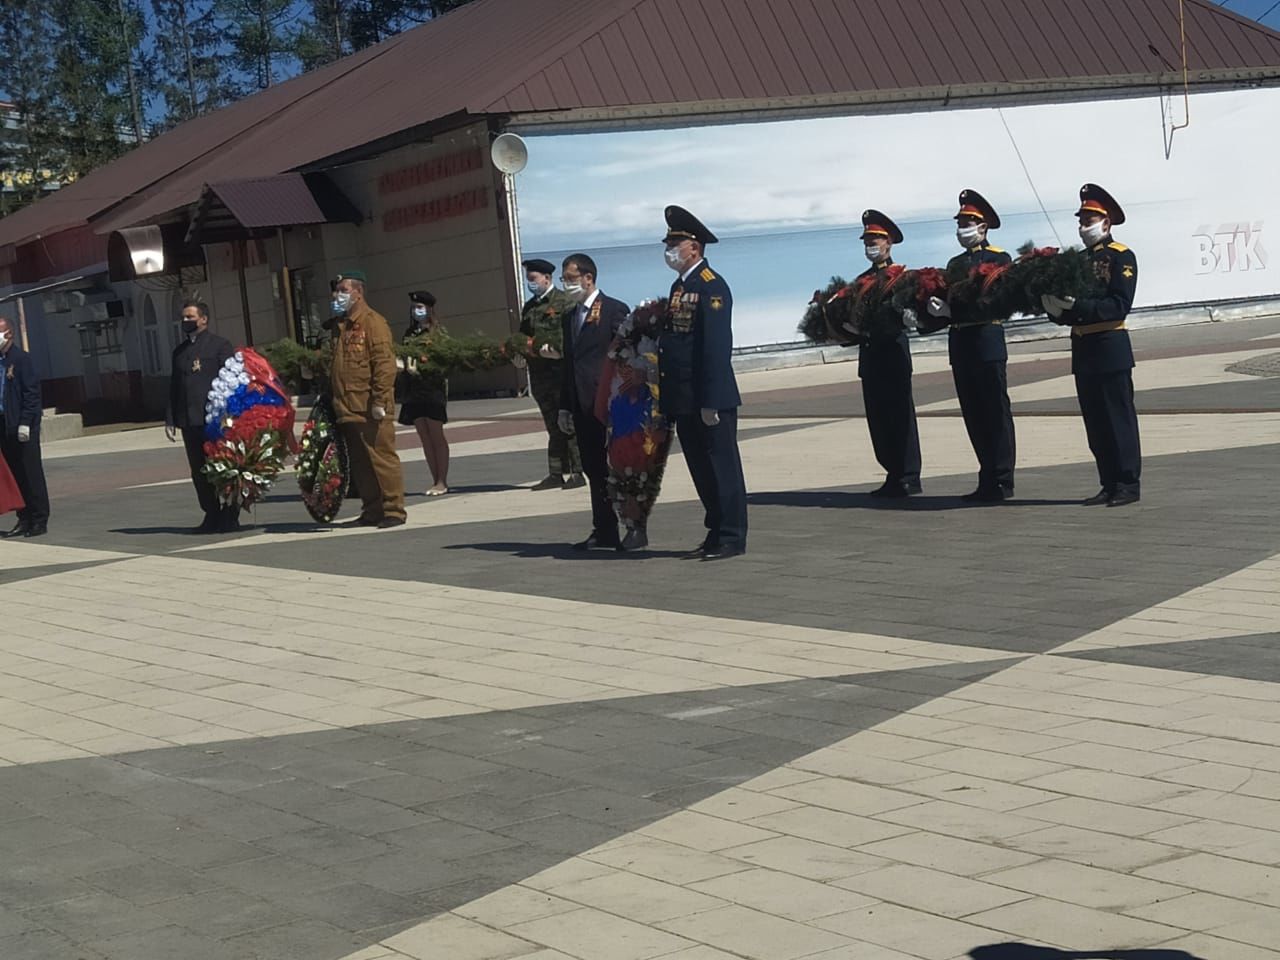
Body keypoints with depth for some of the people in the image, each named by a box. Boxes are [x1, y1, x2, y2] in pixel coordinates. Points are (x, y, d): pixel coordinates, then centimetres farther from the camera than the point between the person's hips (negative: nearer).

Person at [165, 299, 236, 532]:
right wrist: (170, 419, 11)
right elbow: (174, 388, 19)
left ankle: (229, 518, 4)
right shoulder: (180, 351, 18)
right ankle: (212, 517, 14)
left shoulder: (220, 345, 0)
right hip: (189, 422, 6)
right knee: (199, 472, 7)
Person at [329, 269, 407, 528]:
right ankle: (372, 509, 17)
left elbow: (384, 363, -14)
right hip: (347, 408, 9)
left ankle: (393, 509, -2)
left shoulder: (372, 322, -7)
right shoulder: (340, 325, 19)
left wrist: (380, 400, -19)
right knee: (359, 462, 10)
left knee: (382, 457, -6)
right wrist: (333, 400, 21)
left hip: (370, 409, -8)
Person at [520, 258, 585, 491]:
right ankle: (556, 474, 11)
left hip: (561, 373, -7)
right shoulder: (529, 307, 18)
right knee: (553, 426, 9)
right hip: (539, 373, 7)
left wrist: (557, 349, -22)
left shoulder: (564, 302, -4)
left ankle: (578, 472, 0)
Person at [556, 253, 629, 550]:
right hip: (582, 407, 7)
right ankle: (603, 531, 11)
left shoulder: (614, 310, -5)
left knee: (613, 468, -5)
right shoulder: (569, 317, 17)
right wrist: (564, 407, 13)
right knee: (594, 470, 8)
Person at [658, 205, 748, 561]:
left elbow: (717, 346, -17)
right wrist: (670, 397, 16)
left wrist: (710, 401, -21)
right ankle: (715, 534, 20)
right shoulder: (679, 287, 15)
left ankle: (731, 539, 4)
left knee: (721, 466, -2)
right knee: (701, 469, 12)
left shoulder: (712, 287, -12)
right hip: (684, 399, 9)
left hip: (710, 398, -9)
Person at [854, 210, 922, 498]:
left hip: (893, 352, -7)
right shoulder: (862, 280, 17)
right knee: (878, 417, 8)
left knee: (900, 415, -4)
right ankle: (894, 474, 14)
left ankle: (908, 477, -1)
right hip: (869, 354, 7)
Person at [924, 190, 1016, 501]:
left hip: (987, 340, -7)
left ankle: (1001, 481, -2)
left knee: (995, 411, -4)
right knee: (973, 414, 9)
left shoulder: (999, 259, -2)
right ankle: (988, 480, 14)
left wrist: (950, 311, -23)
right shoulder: (955, 264, 19)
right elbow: (948, 302, 15)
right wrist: (935, 311, -9)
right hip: (959, 344, 7)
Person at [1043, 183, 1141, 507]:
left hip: (1110, 349, -7)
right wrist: (1057, 309, -8)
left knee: (1119, 417, -4)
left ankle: (1129, 484, 1)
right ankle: (1110, 484, 15)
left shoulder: (1122, 257, -5)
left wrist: (1079, 306, -24)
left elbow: (1120, 305, -16)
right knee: (1095, 421, 9)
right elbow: (1071, 312, 14)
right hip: (1082, 350, 7)